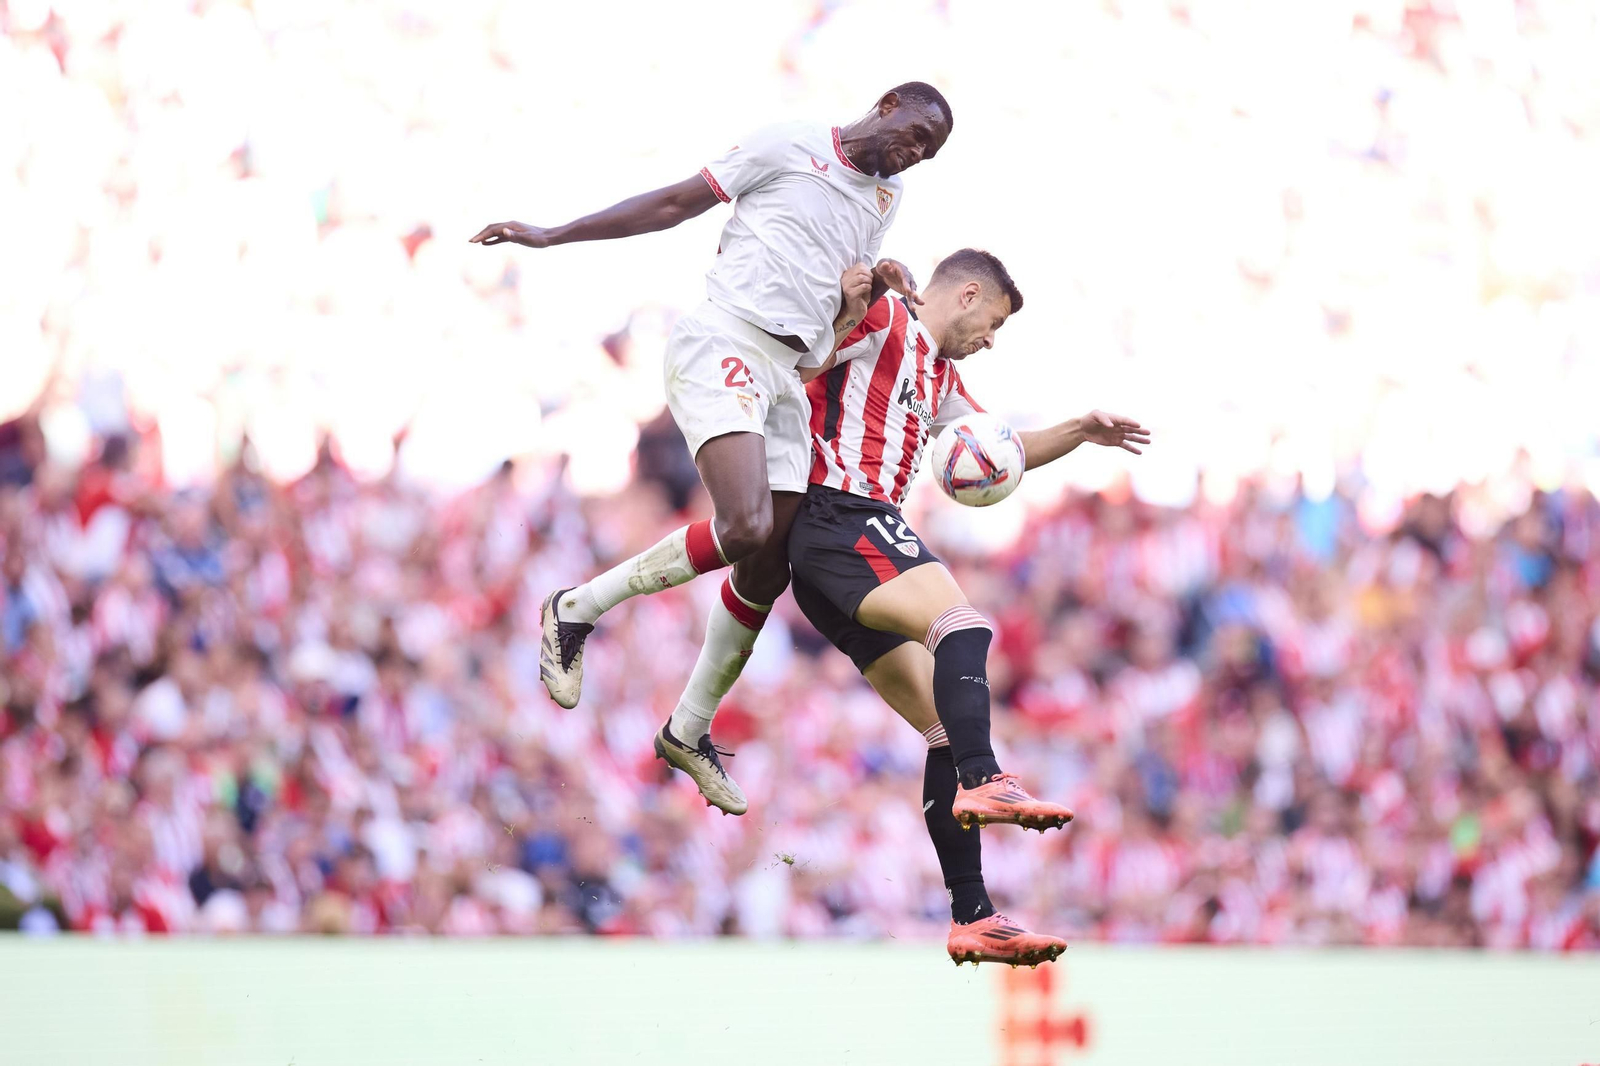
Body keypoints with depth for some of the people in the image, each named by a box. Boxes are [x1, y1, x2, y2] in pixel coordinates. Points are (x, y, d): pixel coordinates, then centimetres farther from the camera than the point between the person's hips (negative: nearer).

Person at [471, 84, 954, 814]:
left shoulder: (883, 200, 21)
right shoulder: (791, 146, 0)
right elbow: (676, 204, 3)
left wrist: (876, 284, 6)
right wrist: (552, 236, 1)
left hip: (789, 376, 8)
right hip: (725, 344, -8)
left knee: (766, 574, 3)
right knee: (744, 529, -27)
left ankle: (688, 731, 18)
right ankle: (578, 611, -10)